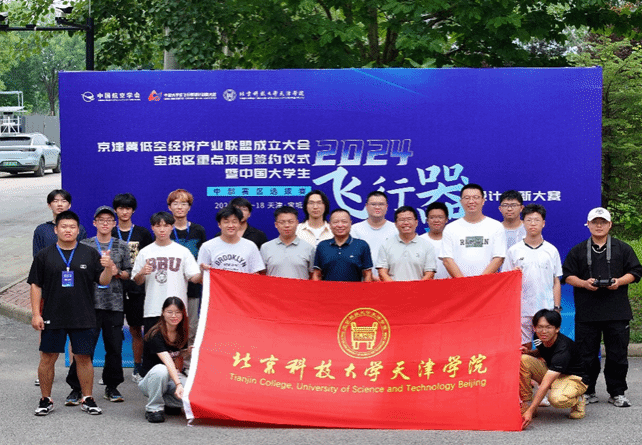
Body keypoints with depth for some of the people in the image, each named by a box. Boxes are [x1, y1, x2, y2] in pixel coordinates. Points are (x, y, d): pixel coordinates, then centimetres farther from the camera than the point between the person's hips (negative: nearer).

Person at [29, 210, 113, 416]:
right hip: (52, 318, 0)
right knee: (47, 358, 3)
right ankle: (45, 400, 16)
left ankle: (87, 399, 15)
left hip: (83, 318, 0)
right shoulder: (44, 256, 5)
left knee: (84, 358, 4)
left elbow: (103, 281, 4)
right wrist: (36, 314, -2)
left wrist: (108, 268, -18)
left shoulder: (90, 254, 6)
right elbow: (35, 285, 5)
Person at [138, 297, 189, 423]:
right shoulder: (155, 335, -20)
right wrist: (178, 384, -46)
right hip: (149, 379, -6)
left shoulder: (182, 334, 1)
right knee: (160, 369, -40)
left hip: (173, 376, 6)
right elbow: (167, 361, -36)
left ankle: (166, 402, 8)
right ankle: (153, 408, -19)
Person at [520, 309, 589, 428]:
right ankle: (527, 403, -8)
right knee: (523, 360, -19)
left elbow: (545, 384, -40)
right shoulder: (544, 339, -11)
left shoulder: (563, 349, -33)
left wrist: (530, 412, -45)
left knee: (557, 399, -41)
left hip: (574, 378, -7)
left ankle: (577, 401, -4)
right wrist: (529, 352, -8)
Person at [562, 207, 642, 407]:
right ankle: (587, 391, 12)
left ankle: (617, 393, 11)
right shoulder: (578, 251, 11)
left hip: (617, 312, 0)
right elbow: (567, 275, 9)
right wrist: (584, 283, -9)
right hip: (586, 312, 0)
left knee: (617, 354, 1)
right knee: (586, 354, 2)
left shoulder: (623, 249, 10)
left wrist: (619, 281, -10)